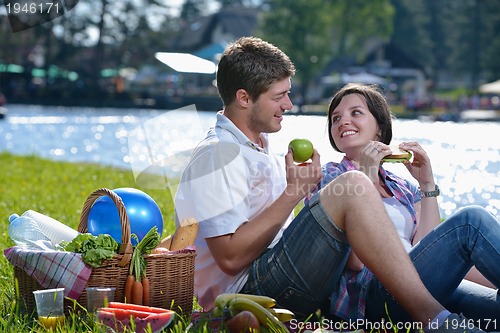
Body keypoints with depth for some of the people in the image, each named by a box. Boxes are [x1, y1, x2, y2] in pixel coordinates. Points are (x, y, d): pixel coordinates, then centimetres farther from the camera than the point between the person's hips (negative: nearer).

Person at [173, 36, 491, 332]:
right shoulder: (218, 154, -10)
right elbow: (231, 257, -18)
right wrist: (295, 192, -15)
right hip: (249, 290, -10)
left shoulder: (258, 149, 23)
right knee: (353, 186, -26)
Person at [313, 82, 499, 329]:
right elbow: (356, 260, -7)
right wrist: (366, 177, -6)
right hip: (374, 293, -5)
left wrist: (427, 185, 7)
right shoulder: (328, 177, 10)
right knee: (471, 220, -22)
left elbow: (431, 251, 7)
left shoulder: (404, 189, 26)